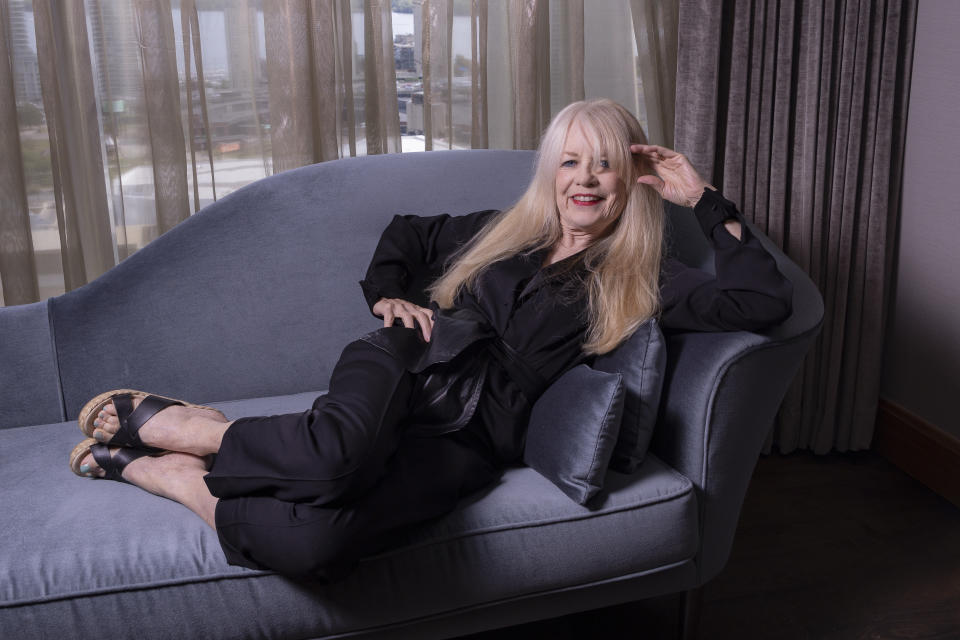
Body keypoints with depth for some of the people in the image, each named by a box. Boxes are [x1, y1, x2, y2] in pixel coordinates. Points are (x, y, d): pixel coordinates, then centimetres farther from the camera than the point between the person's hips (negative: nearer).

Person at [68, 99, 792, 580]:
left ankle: (145, 466, -9)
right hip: (413, 367, 2)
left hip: (471, 437, -1)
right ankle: (153, 420, -13)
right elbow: (407, 232, 32)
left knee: (312, 541, -33)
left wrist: (705, 199, 3)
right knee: (336, 453, -40)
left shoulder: (637, 279, 12)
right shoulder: (506, 229, 19)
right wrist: (387, 294, 12)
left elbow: (765, 300, 5)